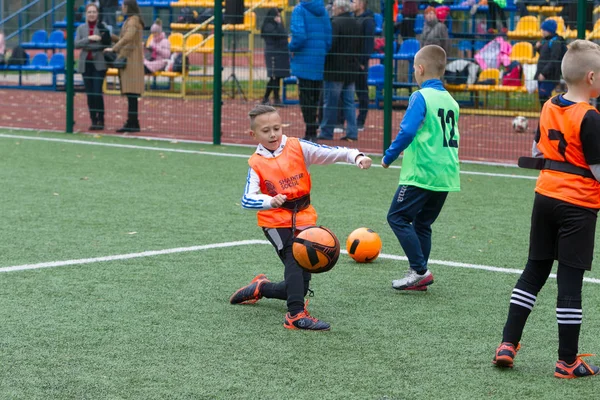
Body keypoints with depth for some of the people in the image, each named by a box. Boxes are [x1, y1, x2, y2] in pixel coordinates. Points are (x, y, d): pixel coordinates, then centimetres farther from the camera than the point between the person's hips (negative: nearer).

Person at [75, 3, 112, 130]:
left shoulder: (102, 27, -1)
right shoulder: (81, 28, 8)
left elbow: (107, 44, -7)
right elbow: (76, 44, -4)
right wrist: (89, 38, -17)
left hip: (99, 64, -3)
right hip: (85, 64, 3)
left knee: (97, 93, -11)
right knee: (89, 94, 5)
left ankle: (100, 120, -2)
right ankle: (93, 121, 11)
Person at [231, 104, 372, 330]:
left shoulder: (298, 148, -3)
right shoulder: (256, 163, -6)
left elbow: (331, 152, -11)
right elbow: (248, 199, -18)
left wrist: (356, 157, -29)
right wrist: (271, 201, -38)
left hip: (304, 218, 3)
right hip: (275, 221, -3)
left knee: (300, 283, 8)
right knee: (294, 259, -30)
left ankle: (261, 288, 36)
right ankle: (296, 315, -31)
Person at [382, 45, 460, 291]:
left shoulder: (421, 97, -10)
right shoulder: (451, 101, 14)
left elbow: (407, 131, -20)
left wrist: (389, 157, -8)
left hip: (421, 173, -8)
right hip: (447, 175, 8)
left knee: (397, 217, -2)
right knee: (422, 223, 15)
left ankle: (419, 270, -7)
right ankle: (419, 277, 15)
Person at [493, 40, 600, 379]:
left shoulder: (549, 107, 5)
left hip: (546, 196, 7)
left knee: (534, 272, 16)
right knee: (571, 280, -1)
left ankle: (508, 344, 16)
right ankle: (568, 361, 6)